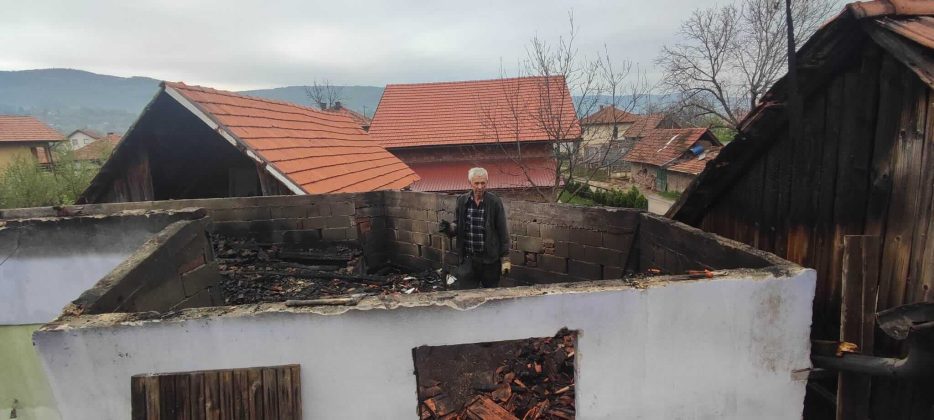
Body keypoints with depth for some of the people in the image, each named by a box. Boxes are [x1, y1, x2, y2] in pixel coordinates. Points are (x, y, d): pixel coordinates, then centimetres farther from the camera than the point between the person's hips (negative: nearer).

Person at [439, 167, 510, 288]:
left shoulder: (495, 202, -7)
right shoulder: (462, 201, 1)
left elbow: (502, 231, -4)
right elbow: (457, 226, 11)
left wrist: (505, 259, -4)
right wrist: (448, 227, -12)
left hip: (490, 260, -2)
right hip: (468, 259, 2)